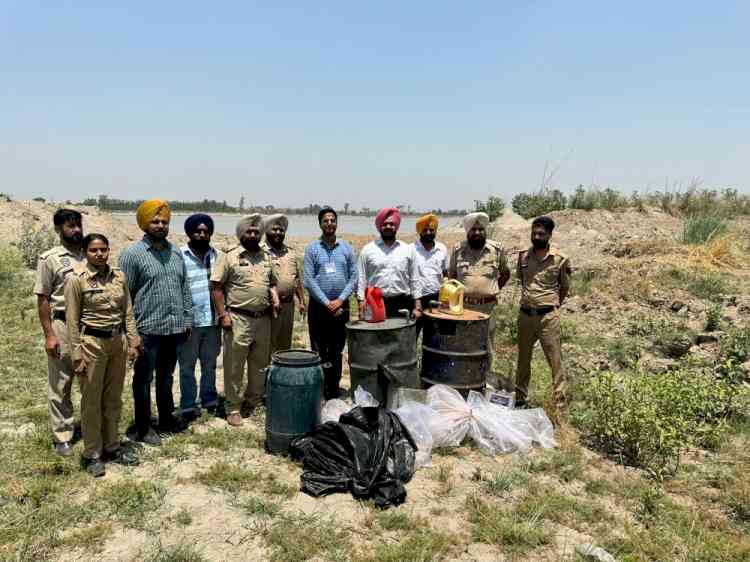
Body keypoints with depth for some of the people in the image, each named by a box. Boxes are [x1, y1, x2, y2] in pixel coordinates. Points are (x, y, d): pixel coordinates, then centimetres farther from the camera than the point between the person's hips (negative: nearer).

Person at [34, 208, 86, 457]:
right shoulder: (49, 259, -4)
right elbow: (43, 300, -5)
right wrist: (49, 335, -10)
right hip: (63, 326, -4)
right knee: (60, 385, 6)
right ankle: (61, 436, 17)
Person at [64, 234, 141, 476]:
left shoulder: (119, 277, 4)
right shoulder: (76, 280, -9)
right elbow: (72, 320, -7)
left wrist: (133, 341, 4)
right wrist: (77, 354, -9)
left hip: (118, 342, 4)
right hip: (92, 342, -4)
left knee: (113, 399, 14)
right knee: (92, 401, 6)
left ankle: (112, 447, 29)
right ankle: (92, 454, 20)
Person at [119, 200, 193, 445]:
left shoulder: (176, 252, 10)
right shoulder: (132, 254, -8)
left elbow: (185, 287, 14)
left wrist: (188, 319, 11)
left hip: (174, 328, 6)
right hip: (148, 329, -5)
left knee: (166, 377, 19)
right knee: (144, 379, 7)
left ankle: (167, 418, 34)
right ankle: (143, 428, 19)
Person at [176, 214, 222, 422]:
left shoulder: (217, 255, 6)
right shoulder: (179, 256, -7)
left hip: (213, 320, 4)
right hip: (189, 322, -4)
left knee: (210, 363, 17)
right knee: (187, 365, 8)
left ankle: (210, 400, 31)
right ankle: (188, 406, 20)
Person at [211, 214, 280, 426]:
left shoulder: (266, 257, 12)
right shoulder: (230, 257, -6)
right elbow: (216, 287, -7)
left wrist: (275, 299, 1)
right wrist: (223, 315, -12)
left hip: (263, 319, 6)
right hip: (238, 319, -5)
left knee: (260, 365, 14)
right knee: (235, 367, 2)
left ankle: (253, 403, 30)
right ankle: (233, 409, 14)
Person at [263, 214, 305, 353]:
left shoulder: (292, 252, 13)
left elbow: (298, 279, 15)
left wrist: (301, 301, 11)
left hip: (288, 305, 5)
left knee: (285, 344, 15)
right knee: (268, 346, -1)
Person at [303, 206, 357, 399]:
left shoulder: (346, 248, 6)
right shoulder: (312, 248, 0)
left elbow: (354, 277, 3)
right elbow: (309, 280, -6)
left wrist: (339, 300, -10)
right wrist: (327, 303, -12)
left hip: (341, 306, 2)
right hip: (318, 306, -2)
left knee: (336, 351, 10)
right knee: (319, 351, 1)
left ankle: (334, 389, 20)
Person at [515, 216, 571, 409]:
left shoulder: (560, 259, -5)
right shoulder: (523, 256, 4)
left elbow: (565, 287, 7)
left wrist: (552, 305, 8)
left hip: (548, 316, -4)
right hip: (525, 314, 4)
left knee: (555, 361, -1)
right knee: (523, 359, 15)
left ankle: (559, 404, 6)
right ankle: (520, 398, 29)